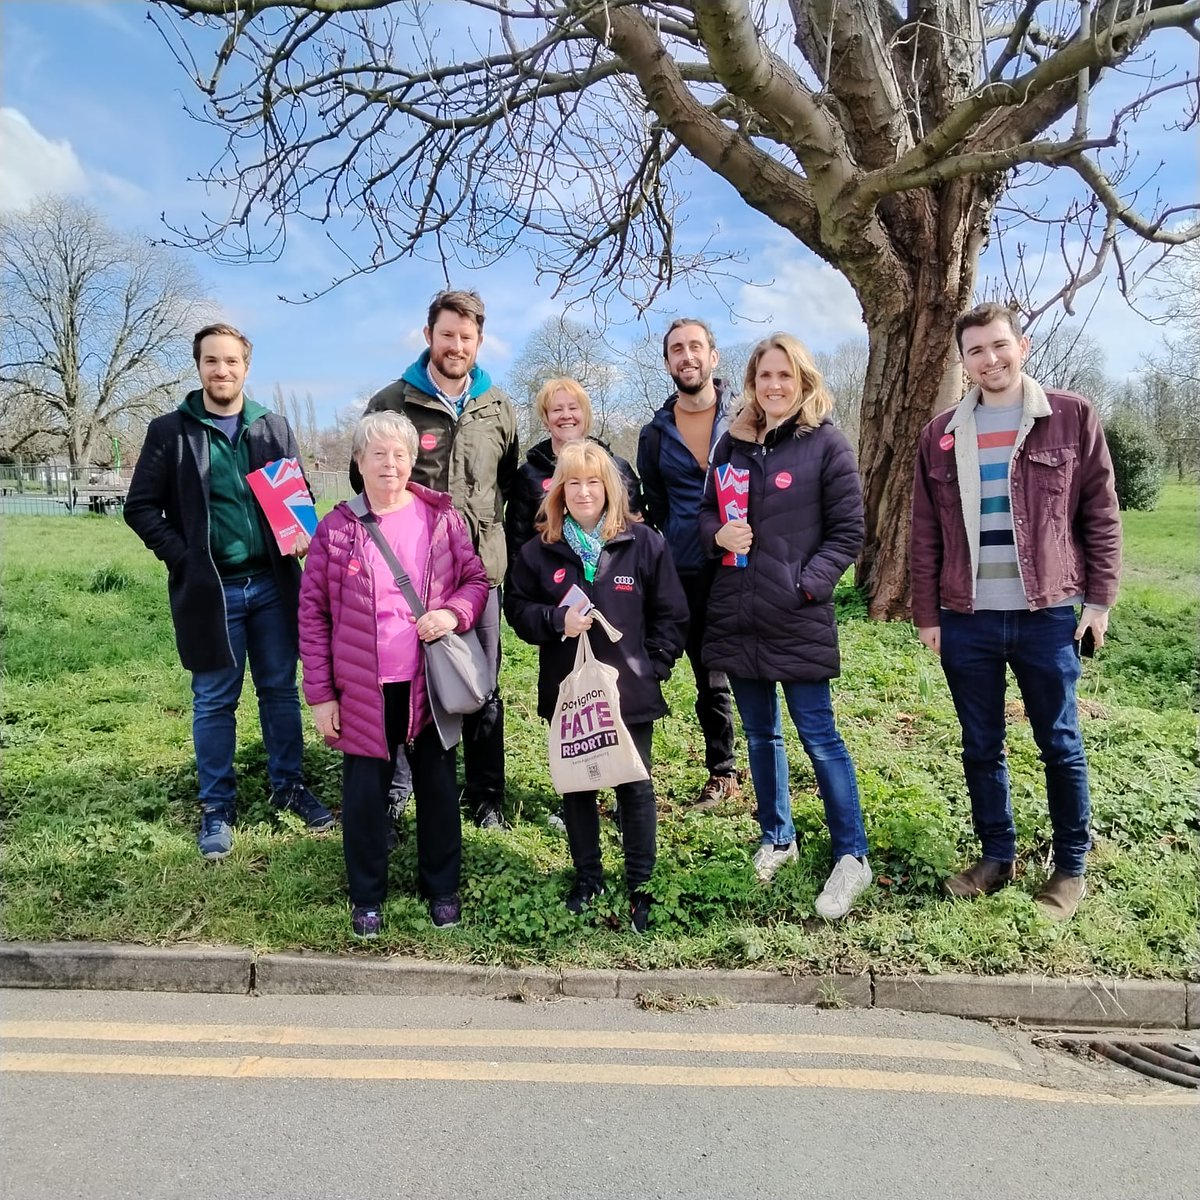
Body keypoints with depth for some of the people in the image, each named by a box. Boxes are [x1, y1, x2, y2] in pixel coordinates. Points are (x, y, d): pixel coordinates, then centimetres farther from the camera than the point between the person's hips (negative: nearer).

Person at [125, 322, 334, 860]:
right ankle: (216, 806, 22)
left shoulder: (273, 427, 6)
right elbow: (140, 507, 0)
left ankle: (289, 786, 27)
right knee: (214, 700, 8)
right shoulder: (170, 431, -1)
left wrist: (301, 533, -8)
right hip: (209, 590, -2)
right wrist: (183, 559, -10)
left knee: (280, 690, 11)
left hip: (272, 585, 2)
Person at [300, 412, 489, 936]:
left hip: (430, 682, 1)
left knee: (438, 785, 13)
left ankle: (441, 887, 34)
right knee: (364, 791, 10)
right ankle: (367, 896, 31)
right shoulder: (335, 529, -4)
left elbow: (477, 579, 6)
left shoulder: (442, 517, -1)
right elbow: (312, 613, -1)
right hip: (363, 689, -1)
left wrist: (454, 612, -17)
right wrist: (320, 694, -2)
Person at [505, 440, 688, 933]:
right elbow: (516, 607, 5)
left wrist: (651, 667, -6)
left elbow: (671, 614, 0)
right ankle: (587, 877, 33)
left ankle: (640, 886, 24)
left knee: (635, 789, 8)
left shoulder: (643, 543, -3)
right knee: (576, 787, 14)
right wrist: (557, 620, -14)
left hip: (630, 693, -2)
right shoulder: (540, 550, 1)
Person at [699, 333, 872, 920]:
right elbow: (706, 510, 16)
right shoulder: (733, 442, 9)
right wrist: (718, 533, -7)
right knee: (760, 734, 16)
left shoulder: (826, 443, -4)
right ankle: (776, 838, 33)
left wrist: (807, 584, -16)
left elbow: (848, 531, -5)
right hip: (737, 614, 5)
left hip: (798, 618, -5)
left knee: (818, 735, 0)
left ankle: (851, 857, 15)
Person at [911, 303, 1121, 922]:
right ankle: (997, 855, 29)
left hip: (1048, 616, -2)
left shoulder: (1072, 418, 0)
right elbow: (925, 534, 7)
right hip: (966, 621, 2)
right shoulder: (941, 435, 6)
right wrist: (926, 614, 4)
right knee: (981, 748, 12)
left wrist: (1099, 599, -3)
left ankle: (1071, 867, 27)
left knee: (1061, 747, 9)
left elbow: (1100, 515, 2)